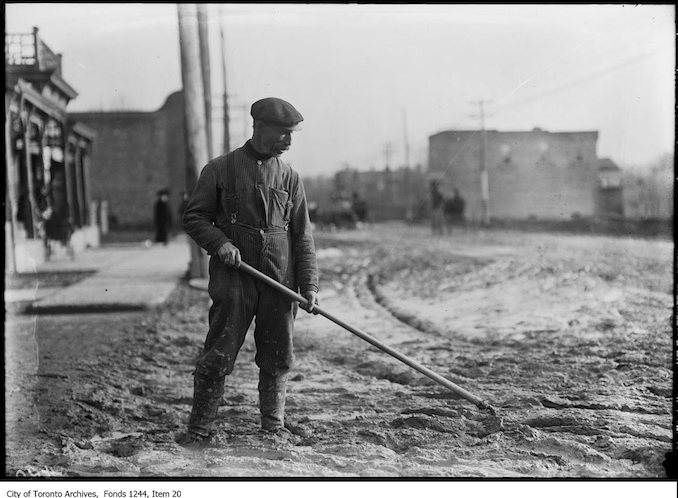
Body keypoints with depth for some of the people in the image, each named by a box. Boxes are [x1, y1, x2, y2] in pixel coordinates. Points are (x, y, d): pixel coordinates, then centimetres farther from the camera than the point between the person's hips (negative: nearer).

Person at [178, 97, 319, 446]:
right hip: (233, 278, -3)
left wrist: (309, 285, 2)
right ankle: (199, 430, 6)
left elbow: (302, 236, 10)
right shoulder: (220, 169, 2)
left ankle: (275, 428, 18)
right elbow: (194, 217, 6)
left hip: (279, 283, 3)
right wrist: (220, 243, -12)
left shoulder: (289, 178, 10)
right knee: (218, 357, -3)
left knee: (278, 358, 6)